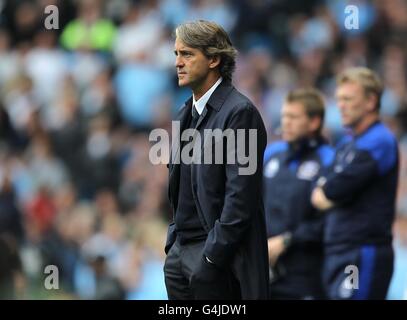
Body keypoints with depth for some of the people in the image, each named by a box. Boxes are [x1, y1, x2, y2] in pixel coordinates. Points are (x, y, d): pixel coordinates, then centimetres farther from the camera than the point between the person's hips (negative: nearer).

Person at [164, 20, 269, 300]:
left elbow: (241, 195, -16)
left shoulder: (239, 112, -11)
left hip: (215, 250, -8)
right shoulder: (187, 112, 16)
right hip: (179, 250, 8)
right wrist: (173, 241, 14)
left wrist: (213, 255, -18)